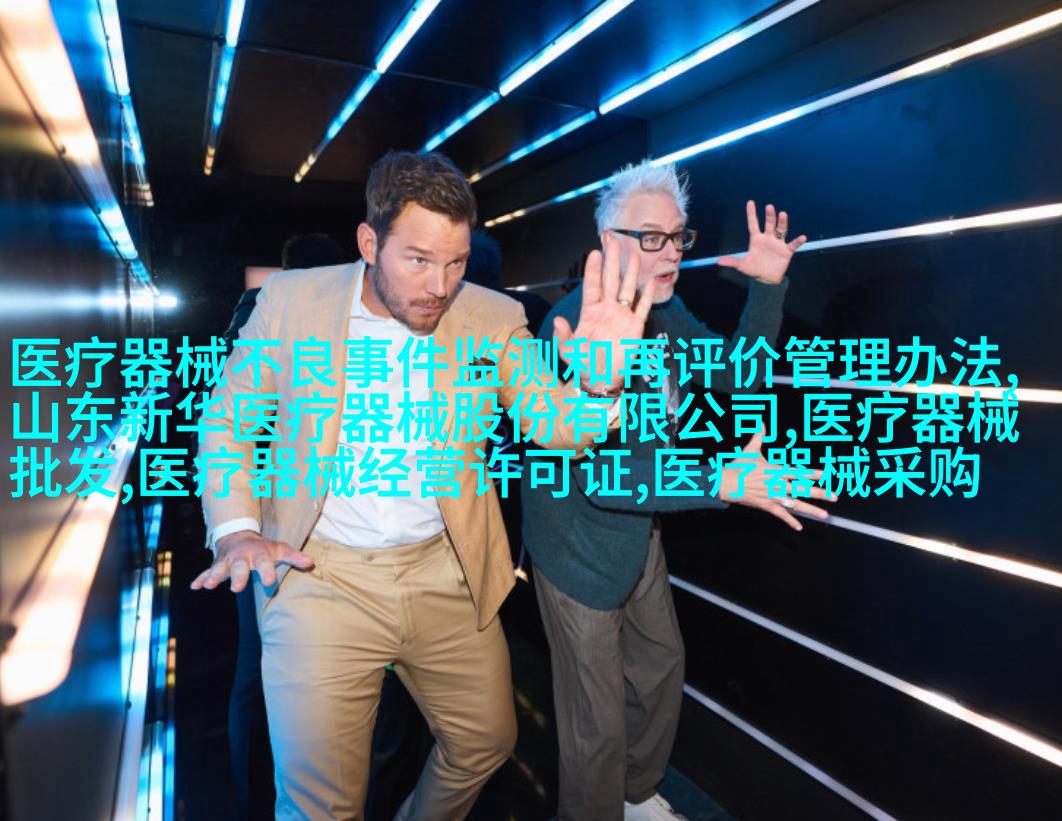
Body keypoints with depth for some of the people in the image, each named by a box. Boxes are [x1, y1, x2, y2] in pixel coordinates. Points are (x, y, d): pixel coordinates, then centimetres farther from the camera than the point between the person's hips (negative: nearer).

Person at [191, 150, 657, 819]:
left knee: (486, 743, 19)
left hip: (447, 575, 2)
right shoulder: (291, 300, -5)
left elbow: (556, 430, -11)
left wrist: (599, 383, -33)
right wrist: (237, 532, -10)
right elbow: (227, 421, 4)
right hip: (320, 575, -1)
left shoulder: (494, 318, -5)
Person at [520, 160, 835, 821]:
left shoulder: (667, 312, 1)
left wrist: (769, 287, -6)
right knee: (599, 725, 7)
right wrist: (723, 482, -40)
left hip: (642, 533, 9)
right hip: (582, 548, -8)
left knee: (662, 669, 25)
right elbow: (596, 472, -33)